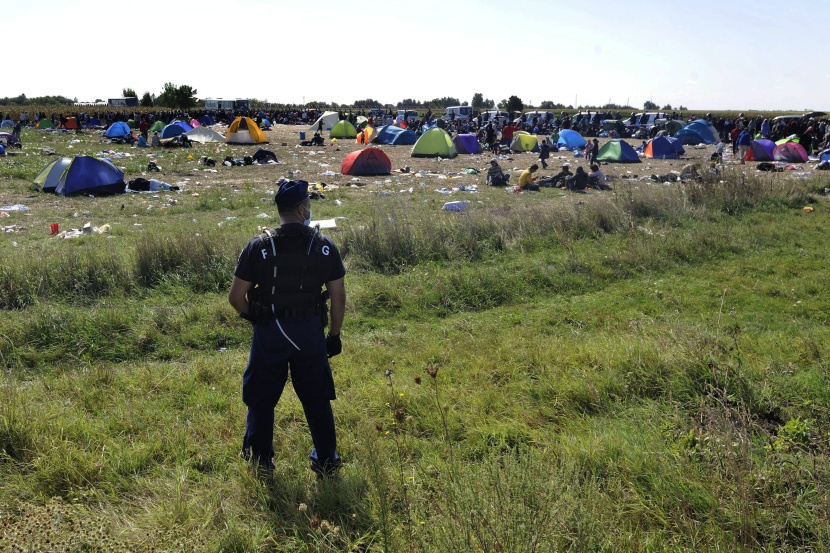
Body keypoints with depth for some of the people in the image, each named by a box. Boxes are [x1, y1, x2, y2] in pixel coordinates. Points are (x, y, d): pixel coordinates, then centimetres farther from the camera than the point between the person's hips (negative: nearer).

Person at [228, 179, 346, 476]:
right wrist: (334, 335, 9)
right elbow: (338, 297, -2)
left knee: (261, 399, 15)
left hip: (269, 333, -1)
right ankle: (326, 461, 26)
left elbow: (236, 296, -7)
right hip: (310, 332, 1)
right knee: (317, 399, 16)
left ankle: (260, 462, 26)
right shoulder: (325, 246, -6)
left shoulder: (258, 247, -9)